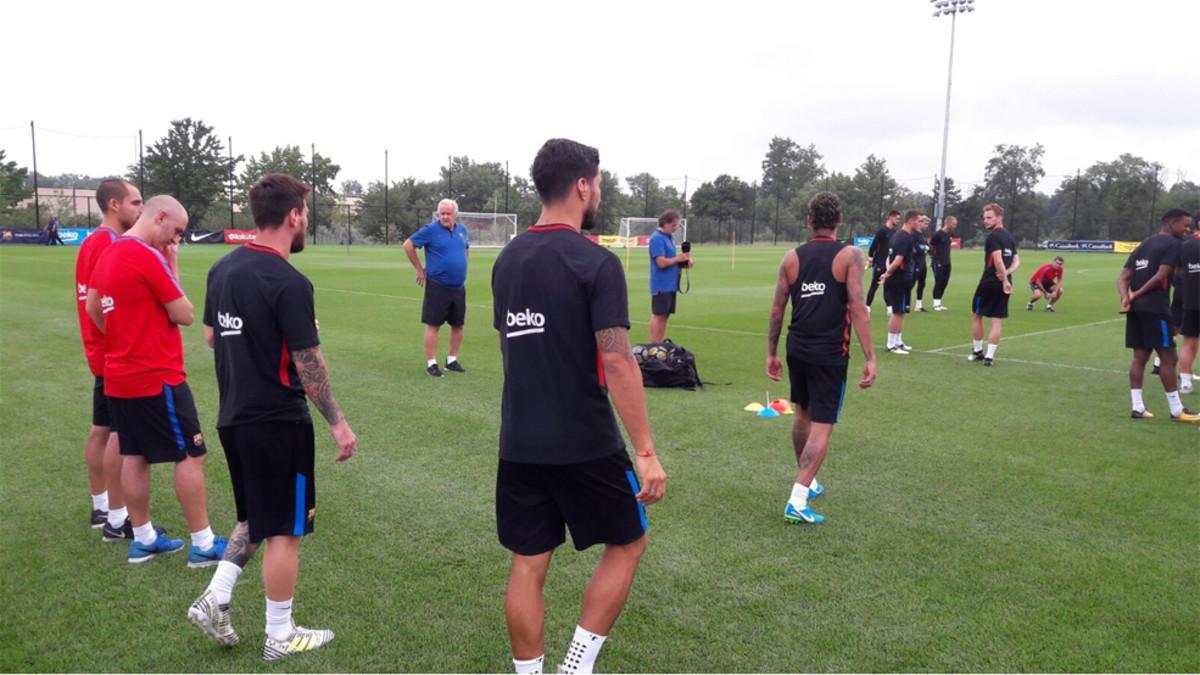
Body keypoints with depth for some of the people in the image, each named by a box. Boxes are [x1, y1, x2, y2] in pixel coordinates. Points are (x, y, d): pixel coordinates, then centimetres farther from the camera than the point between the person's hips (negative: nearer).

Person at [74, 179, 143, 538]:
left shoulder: (93, 243, 12)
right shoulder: (111, 247, -18)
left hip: (103, 353, 10)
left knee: (101, 430, 16)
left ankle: (101, 507, 27)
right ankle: (117, 520, 2)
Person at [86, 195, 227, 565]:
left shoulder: (110, 253, 9)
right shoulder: (149, 257, -18)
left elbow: (92, 305, 21)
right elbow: (185, 314, -13)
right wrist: (173, 268, -5)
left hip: (120, 376, 9)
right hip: (157, 378, -9)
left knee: (134, 456, 14)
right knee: (191, 455, -1)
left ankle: (143, 538, 24)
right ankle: (203, 544, 4)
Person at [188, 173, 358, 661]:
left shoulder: (223, 268, 4)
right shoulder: (289, 282, -20)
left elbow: (211, 336, 15)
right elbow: (309, 365, -19)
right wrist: (338, 423, -10)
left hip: (234, 417, 8)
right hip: (278, 422, -8)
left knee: (256, 519, 25)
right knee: (285, 530, 6)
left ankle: (215, 599, 19)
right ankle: (280, 637, 18)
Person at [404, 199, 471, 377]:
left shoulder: (462, 229, 7)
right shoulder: (431, 230, -9)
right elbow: (408, 245, -5)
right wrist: (419, 269, -4)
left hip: (459, 287, 6)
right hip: (437, 287, -6)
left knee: (458, 325, 10)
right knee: (433, 325, -2)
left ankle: (452, 360, 23)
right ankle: (431, 363, 4)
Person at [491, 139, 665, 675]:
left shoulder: (507, 259, 7)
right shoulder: (597, 263, -15)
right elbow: (617, 363, -19)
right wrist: (646, 454, -15)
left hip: (519, 445, 6)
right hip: (585, 444, -6)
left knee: (528, 565, 14)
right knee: (626, 545, 15)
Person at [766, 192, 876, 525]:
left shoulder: (792, 258, 3)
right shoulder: (850, 256, -7)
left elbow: (777, 309, 4)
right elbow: (857, 308, -15)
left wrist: (771, 353, 13)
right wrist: (870, 357, -14)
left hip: (797, 349, 5)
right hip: (830, 354, -4)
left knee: (803, 415, 22)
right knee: (821, 427, -2)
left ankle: (807, 482, 37)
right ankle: (797, 503, -10)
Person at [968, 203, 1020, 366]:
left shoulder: (993, 237, -13)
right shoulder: (1010, 237, 14)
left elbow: (998, 260, -23)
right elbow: (1017, 261, 12)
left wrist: (1004, 280, -17)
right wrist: (1007, 274, -3)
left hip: (990, 282, -7)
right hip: (1004, 283, 7)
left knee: (976, 315, 11)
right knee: (998, 320, 5)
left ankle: (977, 351, 18)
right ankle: (989, 356, 3)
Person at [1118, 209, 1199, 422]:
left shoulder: (1144, 245, 19)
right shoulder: (1173, 244, -6)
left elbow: (1123, 277, 11)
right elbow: (1161, 276, -17)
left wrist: (1126, 297, -4)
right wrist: (1137, 294, -7)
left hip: (1136, 308, 8)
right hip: (1155, 308, -8)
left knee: (1140, 357, 9)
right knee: (1169, 358, -1)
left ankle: (1138, 407, 9)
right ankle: (1177, 411, 4)